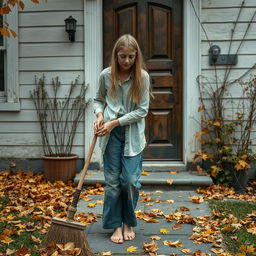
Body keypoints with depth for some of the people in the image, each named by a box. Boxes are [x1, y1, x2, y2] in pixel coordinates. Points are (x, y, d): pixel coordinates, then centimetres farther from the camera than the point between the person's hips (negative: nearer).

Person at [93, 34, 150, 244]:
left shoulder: (142, 76, -7)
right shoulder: (106, 75, -1)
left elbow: (142, 110, -8)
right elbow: (98, 100, 14)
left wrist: (115, 122, -13)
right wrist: (100, 115, -8)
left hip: (133, 134, -1)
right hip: (111, 134, 2)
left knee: (130, 180, -2)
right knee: (112, 180, 3)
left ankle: (129, 223, 20)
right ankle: (116, 225, 16)